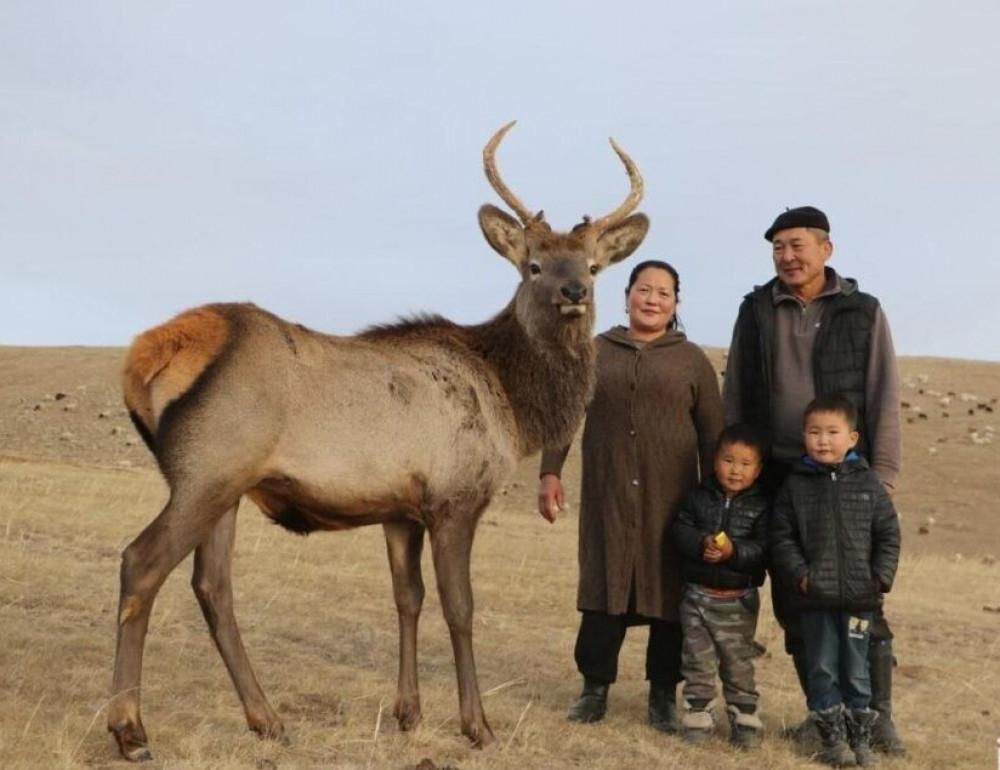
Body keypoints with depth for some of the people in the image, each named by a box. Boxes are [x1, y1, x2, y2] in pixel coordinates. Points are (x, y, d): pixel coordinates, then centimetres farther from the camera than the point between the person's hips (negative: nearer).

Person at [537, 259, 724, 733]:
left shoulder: (691, 360, 7)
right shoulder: (594, 351, 9)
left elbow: (712, 434, 6)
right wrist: (549, 472, -2)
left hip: (670, 500, 0)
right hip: (607, 496, 0)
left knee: (668, 593, 4)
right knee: (604, 588, 3)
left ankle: (663, 693, 15)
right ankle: (595, 686, 15)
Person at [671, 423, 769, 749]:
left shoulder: (759, 506, -3)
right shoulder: (699, 497, 1)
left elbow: (762, 547, -11)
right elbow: (680, 529, -5)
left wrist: (733, 551, -25)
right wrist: (702, 544, -22)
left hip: (738, 599, -1)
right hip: (698, 594, 1)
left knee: (739, 663, 6)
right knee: (697, 661, 8)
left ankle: (744, 719, 17)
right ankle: (697, 716, 18)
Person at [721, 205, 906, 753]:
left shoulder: (862, 312, 2)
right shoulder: (755, 311, 7)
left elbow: (883, 398, 0)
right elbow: (733, 396, 10)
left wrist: (883, 473, -6)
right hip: (777, 475, 3)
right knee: (792, 600, 7)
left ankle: (878, 713, 8)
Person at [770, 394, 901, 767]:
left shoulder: (868, 483, 0)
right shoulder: (795, 484, -1)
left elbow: (888, 534, 3)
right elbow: (782, 536, 0)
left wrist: (880, 578, -5)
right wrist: (800, 574, -11)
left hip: (859, 596, 0)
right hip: (814, 596, 0)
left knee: (856, 669, 9)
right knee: (822, 669, 6)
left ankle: (860, 736, 21)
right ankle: (833, 737, 16)